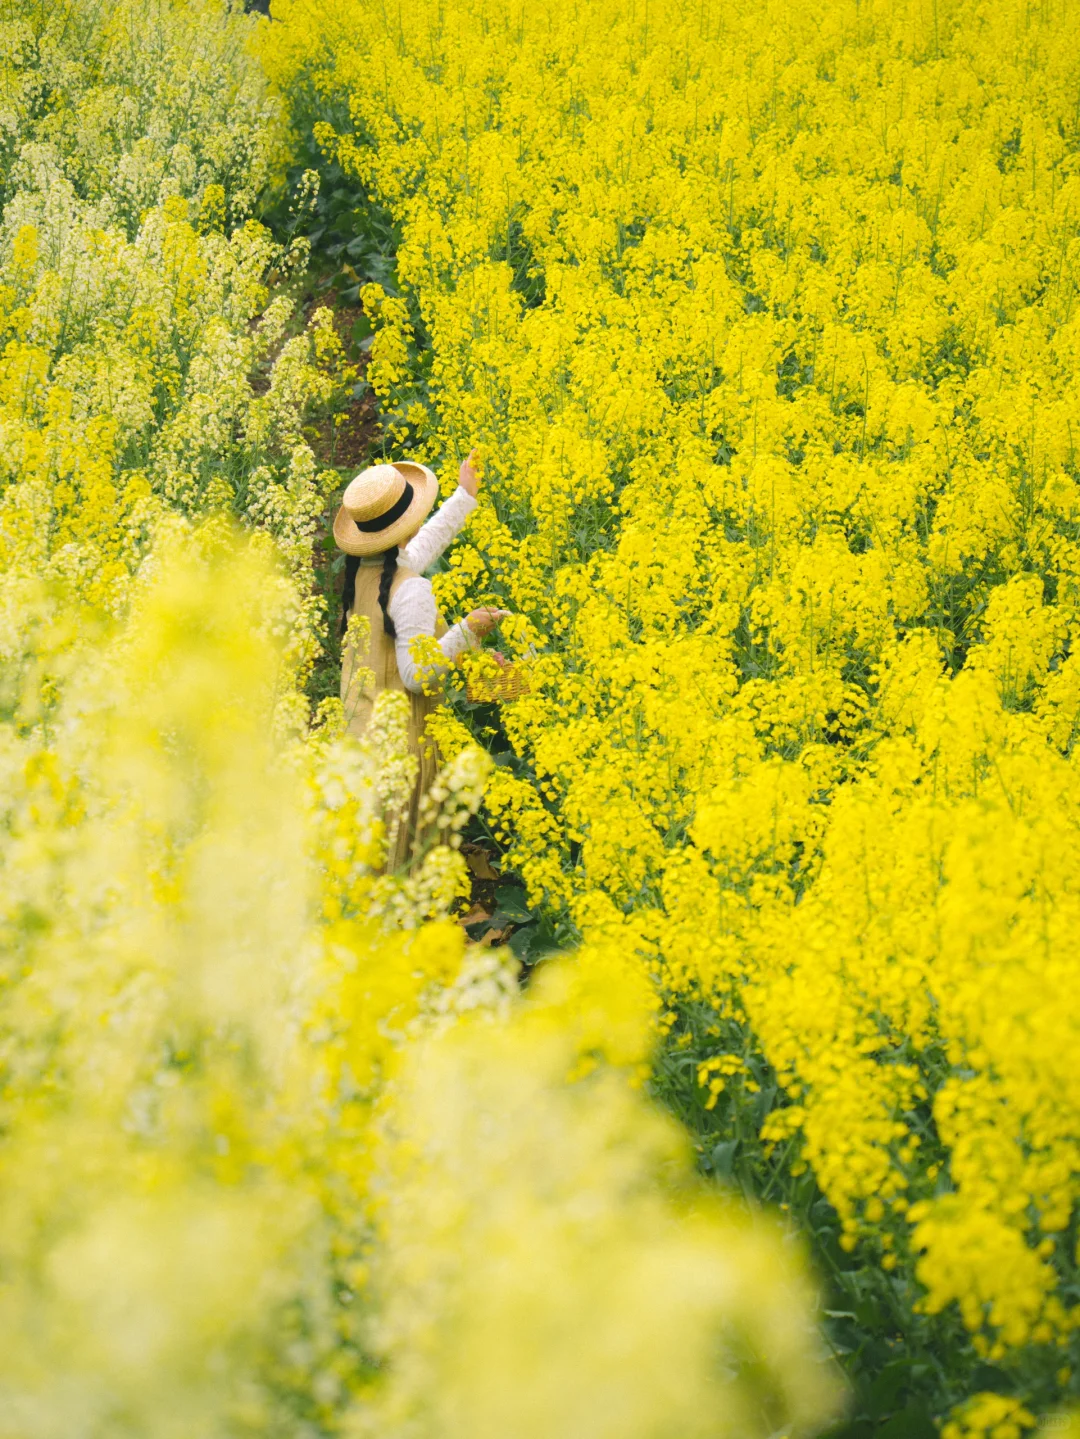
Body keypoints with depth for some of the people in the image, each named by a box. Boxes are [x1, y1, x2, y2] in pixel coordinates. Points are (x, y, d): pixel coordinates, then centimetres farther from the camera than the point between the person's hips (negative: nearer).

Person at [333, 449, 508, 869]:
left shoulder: (359, 571, 1)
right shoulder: (411, 590, -25)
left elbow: (414, 553, 21)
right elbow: (417, 675, -25)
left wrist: (465, 497, 29)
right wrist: (466, 631, -20)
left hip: (358, 731, 8)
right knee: (393, 847, 5)